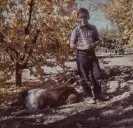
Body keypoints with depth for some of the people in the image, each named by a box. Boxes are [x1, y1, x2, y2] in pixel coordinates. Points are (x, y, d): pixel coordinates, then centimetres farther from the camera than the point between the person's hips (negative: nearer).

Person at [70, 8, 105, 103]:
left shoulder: (93, 28, 7)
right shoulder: (76, 30, -4)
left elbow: (98, 40, 13)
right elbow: (72, 45, -6)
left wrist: (94, 44, -9)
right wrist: (82, 48, -19)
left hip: (92, 54, 4)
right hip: (82, 55, -3)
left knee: (98, 75, 4)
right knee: (85, 77, 3)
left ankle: (97, 94, 20)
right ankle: (89, 96, 15)